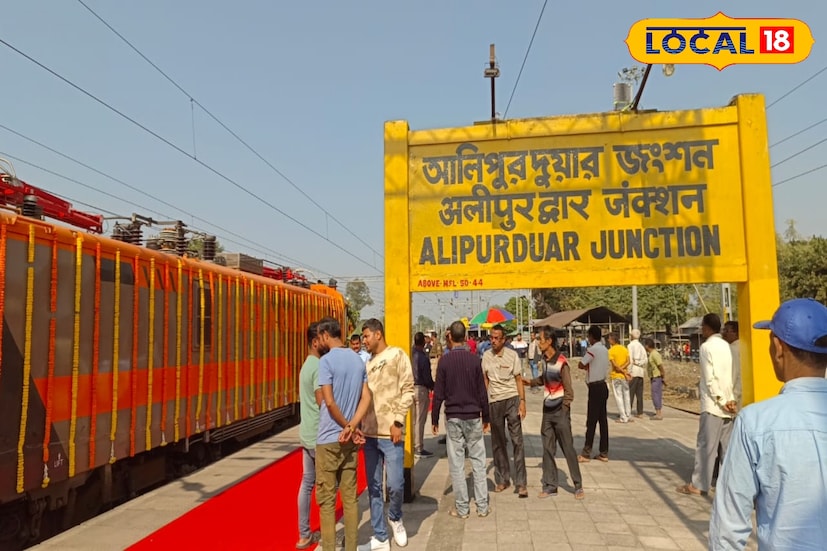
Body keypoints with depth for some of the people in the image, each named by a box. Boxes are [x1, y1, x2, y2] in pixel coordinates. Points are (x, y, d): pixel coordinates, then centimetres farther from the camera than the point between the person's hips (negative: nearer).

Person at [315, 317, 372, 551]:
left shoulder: (326, 361, -13)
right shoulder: (358, 360, 8)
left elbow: (329, 402, -19)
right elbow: (366, 398, 2)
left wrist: (349, 428, -8)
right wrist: (352, 427, -8)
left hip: (329, 439, -6)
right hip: (350, 440, 6)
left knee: (326, 500, 3)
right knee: (349, 497, 12)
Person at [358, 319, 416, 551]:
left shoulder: (397, 355, -2)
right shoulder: (367, 362, 15)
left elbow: (408, 391, -7)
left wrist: (398, 421, -13)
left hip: (390, 432, -6)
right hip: (369, 433, 6)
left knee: (395, 484, -5)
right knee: (374, 487, 9)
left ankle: (395, 518, 26)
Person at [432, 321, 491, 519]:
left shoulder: (445, 360, -7)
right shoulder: (474, 359, -3)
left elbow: (438, 393, -5)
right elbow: (482, 391, 1)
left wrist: (434, 419, 5)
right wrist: (486, 417, 11)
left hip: (453, 417, -1)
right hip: (473, 416, 1)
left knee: (456, 463, 5)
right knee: (478, 461, 9)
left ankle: (462, 508, 11)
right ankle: (482, 506, 12)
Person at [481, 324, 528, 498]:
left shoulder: (512, 355, -3)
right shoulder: (486, 356, 5)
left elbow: (519, 380, -1)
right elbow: (485, 381, 12)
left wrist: (522, 402, -8)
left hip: (512, 399, -3)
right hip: (494, 402, 3)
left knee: (517, 441, -4)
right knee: (497, 442, 10)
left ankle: (521, 483, 0)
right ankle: (502, 479, 22)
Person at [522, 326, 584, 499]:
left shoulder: (561, 362, -17)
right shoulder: (543, 360, 3)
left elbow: (568, 390, -14)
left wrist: (564, 411, -14)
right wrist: (530, 382, 8)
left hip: (560, 412, -6)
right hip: (547, 411, 6)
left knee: (568, 449, 1)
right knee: (548, 449, 10)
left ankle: (578, 486, 14)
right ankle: (550, 486, 19)